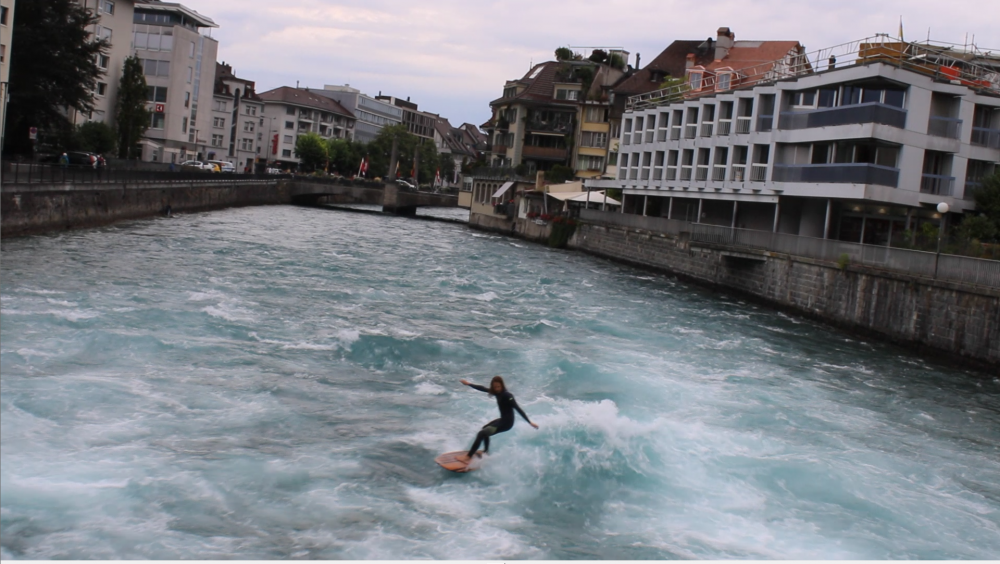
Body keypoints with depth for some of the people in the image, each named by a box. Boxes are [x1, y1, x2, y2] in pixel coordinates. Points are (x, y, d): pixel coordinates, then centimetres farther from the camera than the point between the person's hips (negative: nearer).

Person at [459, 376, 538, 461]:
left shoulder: (507, 396, -22)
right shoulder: (498, 393, 2)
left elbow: (518, 409, -25)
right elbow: (483, 389, 14)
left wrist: (529, 422, -29)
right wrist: (469, 384, 22)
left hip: (507, 422, -10)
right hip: (502, 419, 10)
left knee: (482, 434, -15)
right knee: (484, 429, 30)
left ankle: (469, 456, -11)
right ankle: (486, 451, 43)